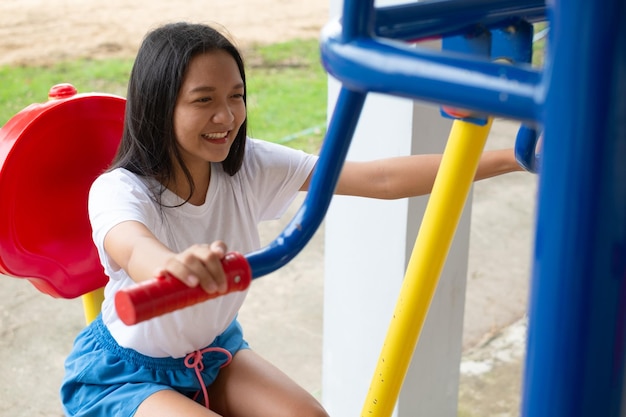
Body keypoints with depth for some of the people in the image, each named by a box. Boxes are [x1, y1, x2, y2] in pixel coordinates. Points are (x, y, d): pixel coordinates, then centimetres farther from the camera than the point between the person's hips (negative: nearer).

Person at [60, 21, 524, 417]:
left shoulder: (250, 167, -16)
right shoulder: (119, 190, -29)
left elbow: (380, 178, -23)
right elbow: (134, 251, -54)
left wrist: (506, 158, -31)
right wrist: (176, 264, -80)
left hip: (212, 350, 5)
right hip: (128, 373, -5)